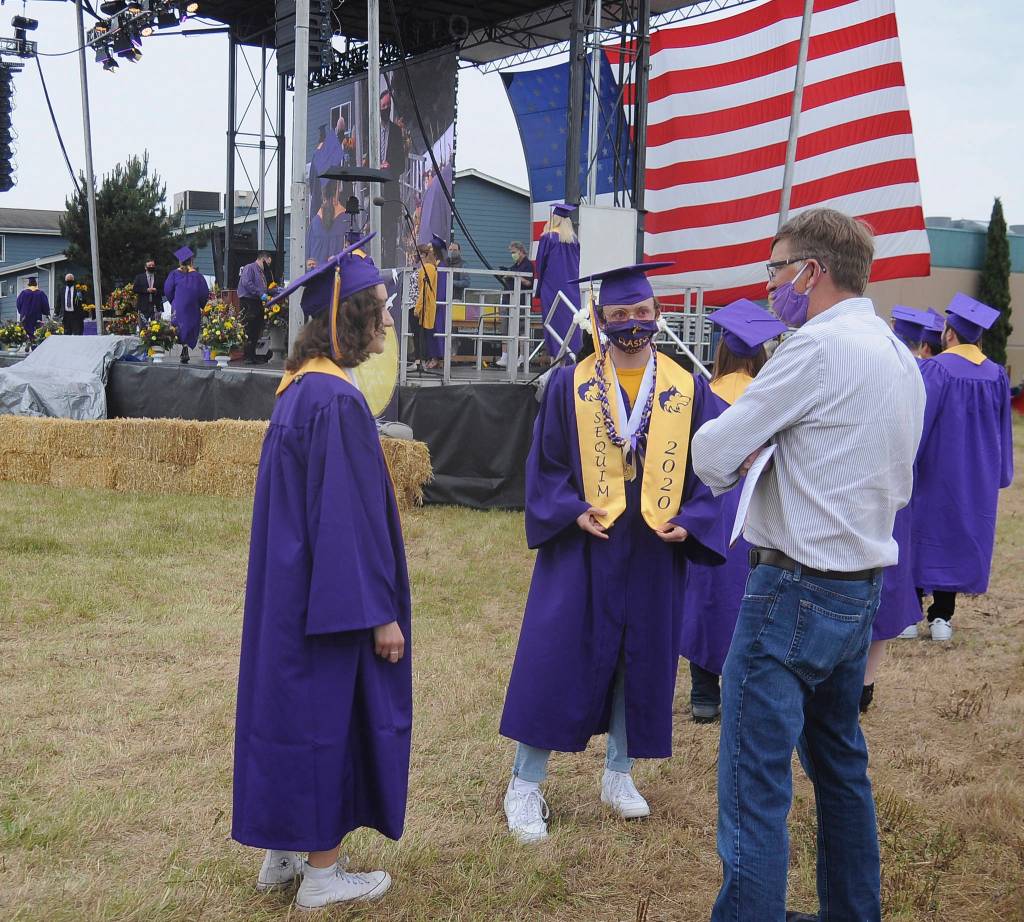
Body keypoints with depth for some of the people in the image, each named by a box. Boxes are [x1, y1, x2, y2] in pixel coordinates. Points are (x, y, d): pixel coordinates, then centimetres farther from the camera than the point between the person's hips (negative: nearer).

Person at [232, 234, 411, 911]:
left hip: (291, 589, 10)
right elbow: (349, 516, -22)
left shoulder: (300, 388, 9)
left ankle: (284, 853, 28)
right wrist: (379, 612, -18)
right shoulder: (337, 400, -21)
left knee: (295, 703, 16)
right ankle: (321, 873, 14)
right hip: (332, 594, -10)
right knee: (331, 715, 2)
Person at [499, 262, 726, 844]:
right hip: (581, 545, -2)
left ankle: (619, 773, 28)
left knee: (643, 661, 10)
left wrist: (689, 521, -9)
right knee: (556, 659, -2)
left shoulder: (687, 388, 4)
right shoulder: (570, 385, 0)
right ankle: (526, 784, 9)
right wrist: (571, 511, -15)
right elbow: (545, 463, 1)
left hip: (655, 552, 2)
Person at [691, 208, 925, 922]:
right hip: (862, 590, 10)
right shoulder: (902, 358, 11)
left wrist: (737, 456, 8)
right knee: (842, 766, 22)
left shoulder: (819, 347, -17)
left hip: (796, 594, -10)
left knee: (755, 785, -4)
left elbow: (712, 455, -14)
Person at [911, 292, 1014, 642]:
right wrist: (999, 476, 18)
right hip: (978, 479, 4)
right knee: (960, 539, 12)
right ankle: (942, 616, 13)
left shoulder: (934, 370, -16)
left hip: (935, 472, -4)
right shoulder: (997, 375, 0)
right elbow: (1003, 431, 8)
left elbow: (918, 422, -16)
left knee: (925, 537, 6)